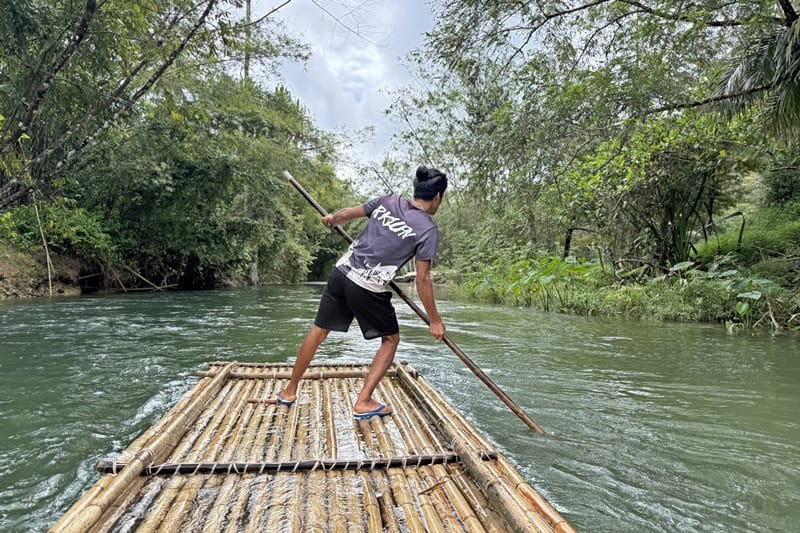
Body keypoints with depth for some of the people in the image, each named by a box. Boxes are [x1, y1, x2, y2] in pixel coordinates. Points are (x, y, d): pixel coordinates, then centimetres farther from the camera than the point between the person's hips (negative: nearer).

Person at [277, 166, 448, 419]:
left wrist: (331, 219, 36)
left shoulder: (388, 201, 6)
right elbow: (422, 279, -9)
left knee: (318, 331, 18)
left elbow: (348, 213, 13)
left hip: (342, 273, 6)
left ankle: (290, 391, 33)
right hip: (369, 289, -5)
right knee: (391, 339, 16)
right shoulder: (428, 229, -7)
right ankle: (364, 402, 13)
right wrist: (435, 320, -1)